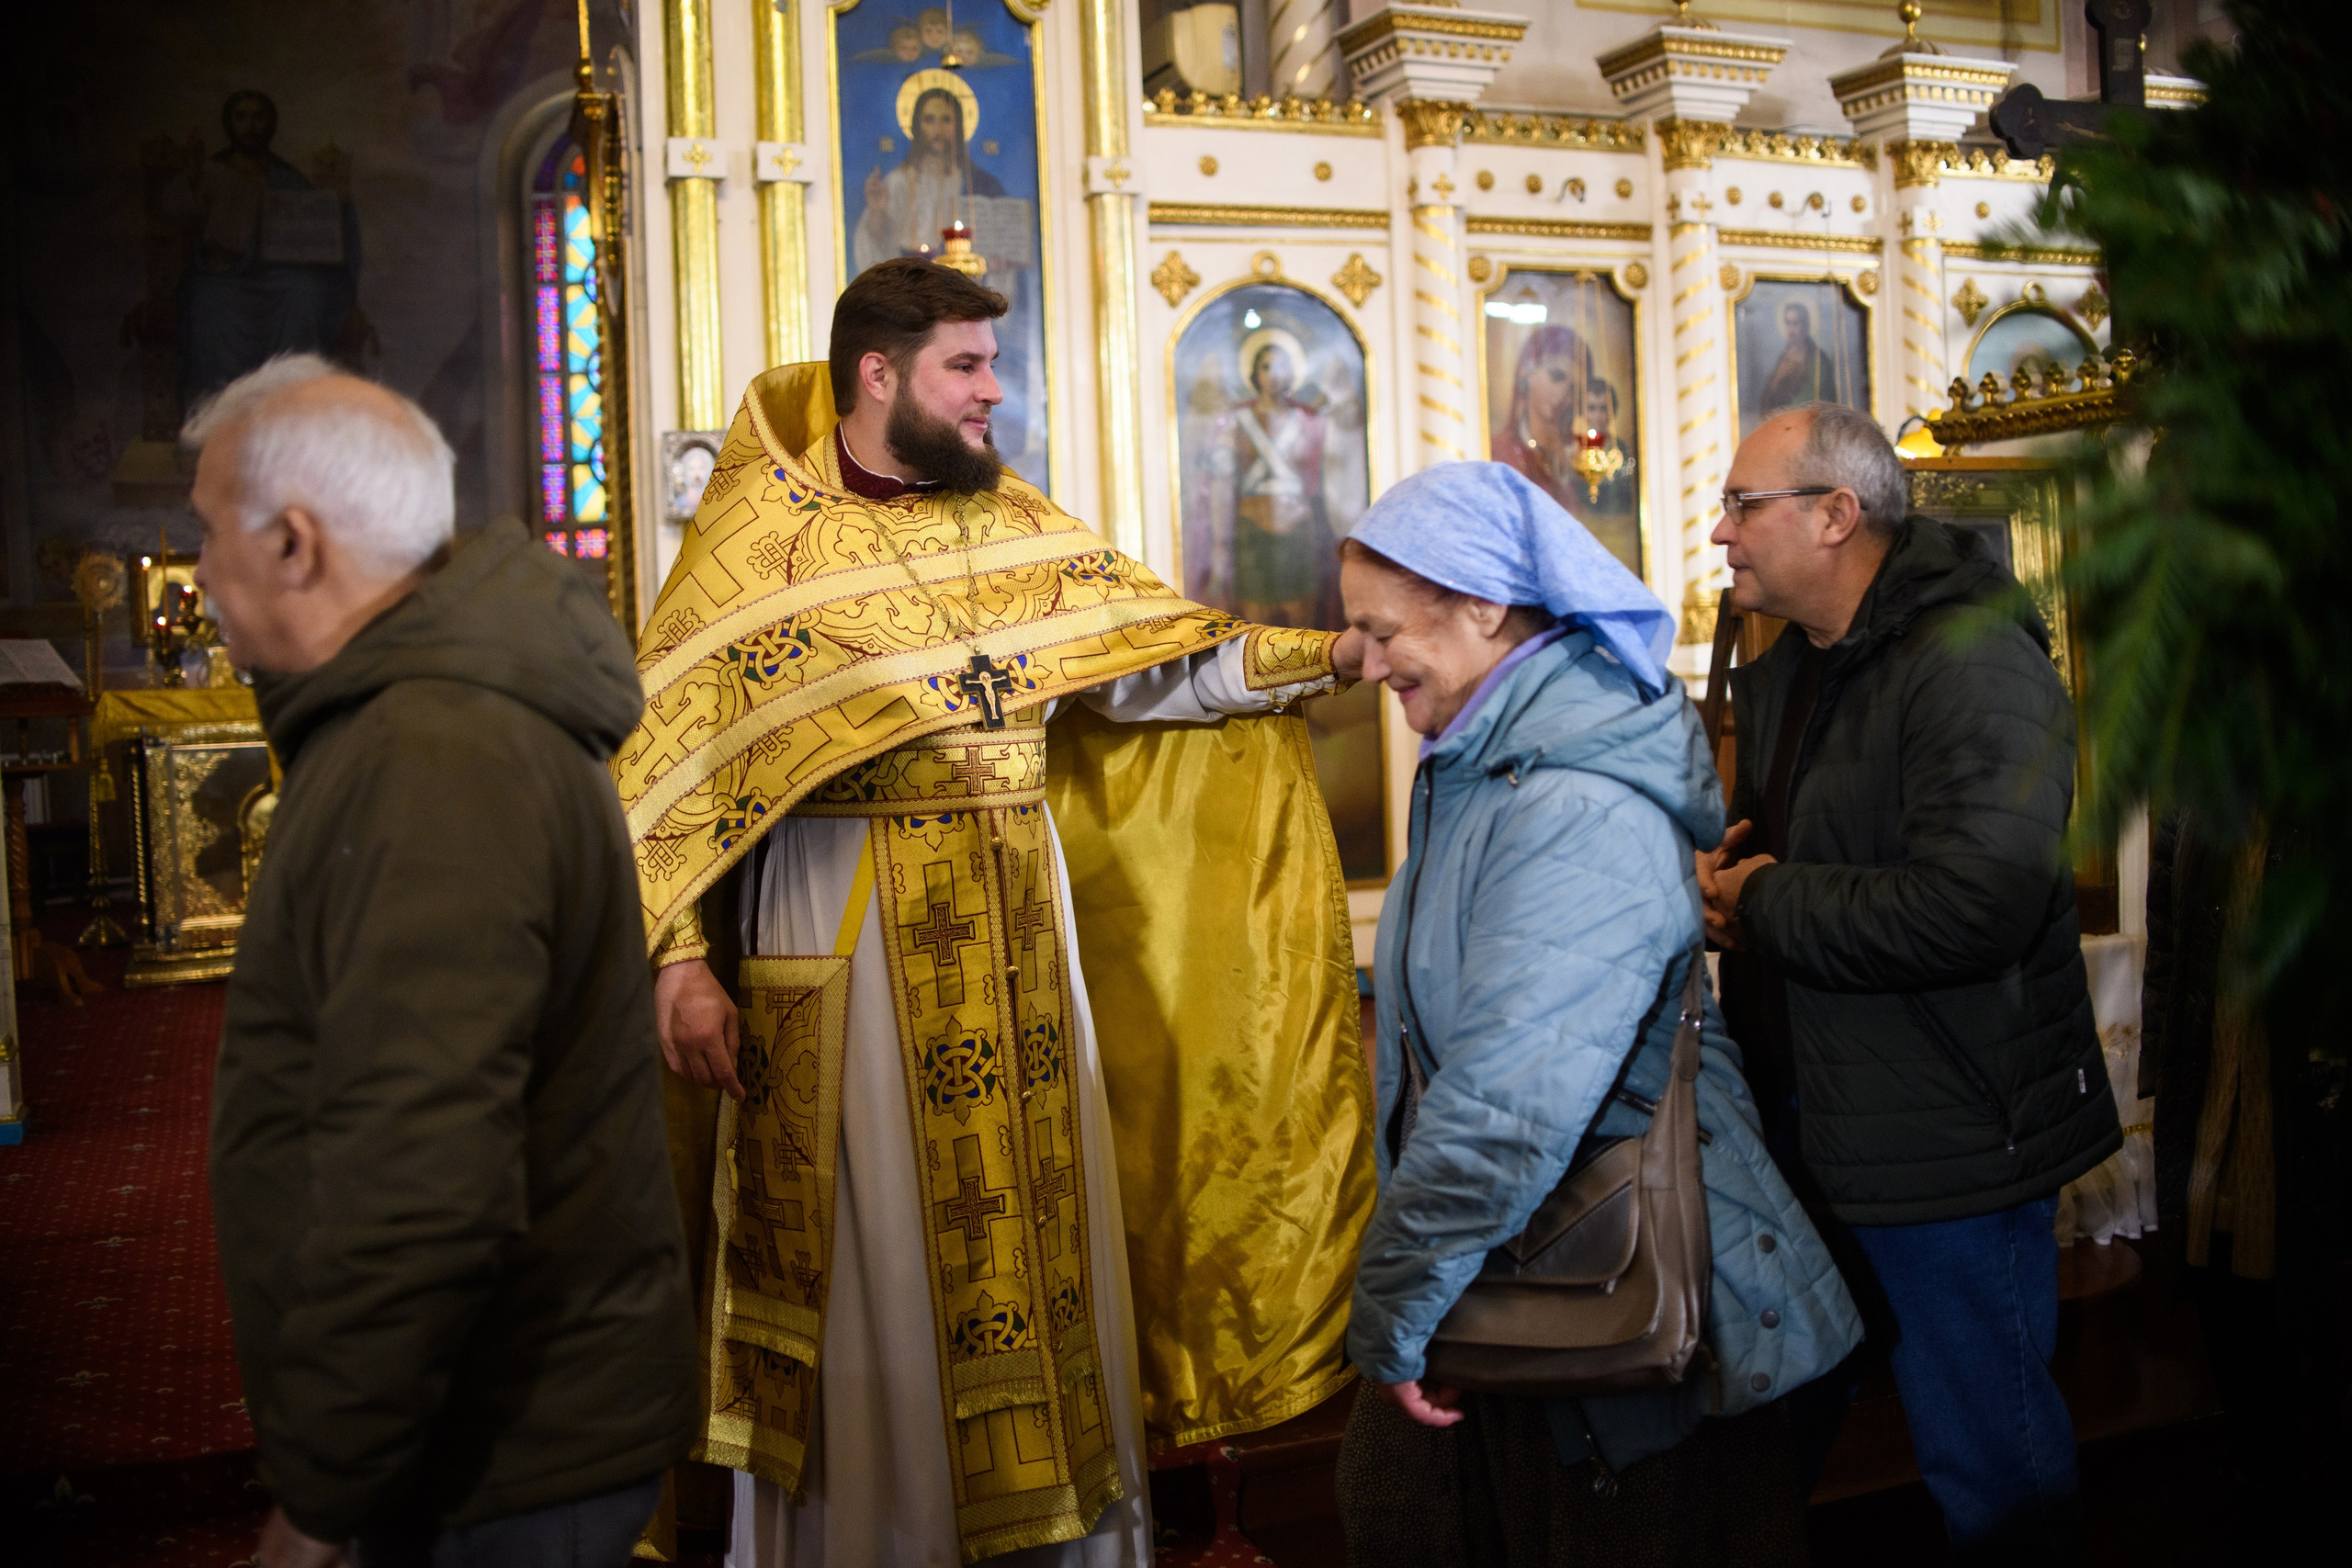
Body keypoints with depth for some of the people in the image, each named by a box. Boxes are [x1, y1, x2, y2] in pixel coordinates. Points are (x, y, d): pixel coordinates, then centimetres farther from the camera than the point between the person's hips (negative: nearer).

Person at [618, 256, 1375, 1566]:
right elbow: (661, 768, -5)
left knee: (1043, 1240, 12)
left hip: (1019, 947, 5)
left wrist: (1335, 653, -3)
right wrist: (679, 962, -14)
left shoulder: (1017, 527, 10)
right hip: (843, 951, -4)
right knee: (870, 1277, 5)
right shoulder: (758, 537, -3)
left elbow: (1165, 658, 8)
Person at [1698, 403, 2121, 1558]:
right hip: (1807, 1116, 9)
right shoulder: (1781, 676, 11)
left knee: (1984, 1449, 8)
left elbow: (1974, 903, -32)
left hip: (1947, 1145, -8)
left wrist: (1765, 903, -19)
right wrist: (1721, 870, 0)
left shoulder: (1972, 663, -20)